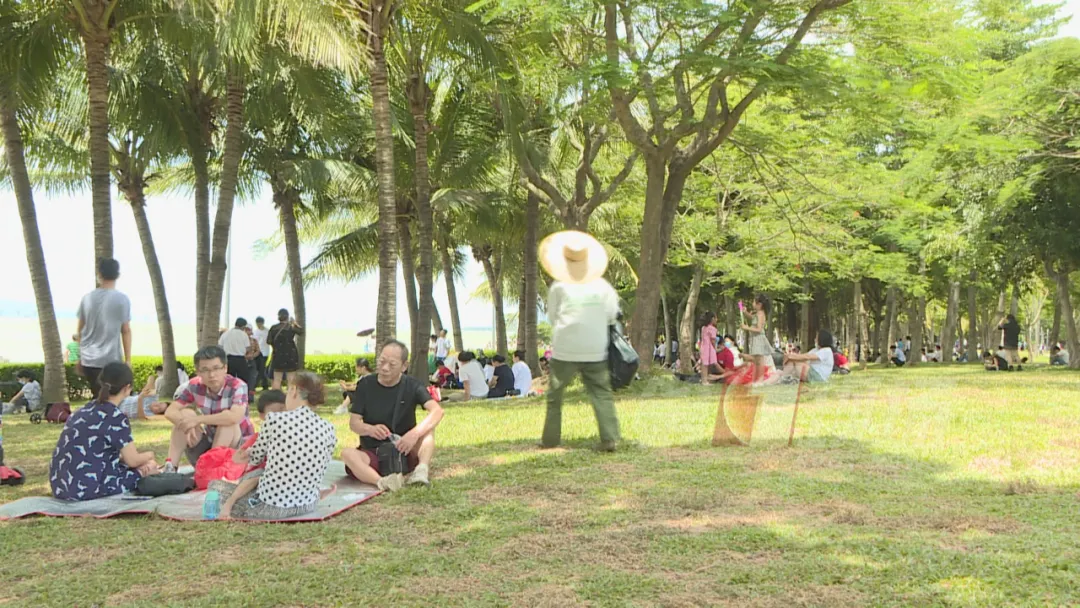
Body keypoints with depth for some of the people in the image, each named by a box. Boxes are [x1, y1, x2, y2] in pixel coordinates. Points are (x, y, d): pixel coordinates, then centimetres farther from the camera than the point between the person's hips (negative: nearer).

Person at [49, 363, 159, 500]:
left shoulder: (85, 409, 12)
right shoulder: (116, 417, -12)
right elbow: (132, 460, -5)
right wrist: (149, 455, 17)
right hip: (88, 488, -8)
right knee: (150, 466, 10)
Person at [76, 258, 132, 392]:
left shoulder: (87, 298, 6)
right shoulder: (122, 299, -6)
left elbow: (80, 330, 11)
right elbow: (125, 331, -5)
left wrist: (81, 356, 21)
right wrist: (128, 359, 1)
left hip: (88, 359, 4)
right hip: (110, 360, -4)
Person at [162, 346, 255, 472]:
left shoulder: (237, 387, -24)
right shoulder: (195, 386, -9)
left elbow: (235, 417, -42)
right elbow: (170, 412, -10)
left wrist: (198, 420, -34)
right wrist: (188, 426, -31)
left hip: (239, 446, -4)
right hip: (210, 441, 5)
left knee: (228, 421, -33)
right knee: (186, 413, -16)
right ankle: (170, 467, -20)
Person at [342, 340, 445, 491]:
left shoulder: (412, 386, -4)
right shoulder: (366, 385, 0)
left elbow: (437, 411, -20)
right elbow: (354, 423, -4)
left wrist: (415, 433, -38)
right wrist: (370, 429, -28)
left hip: (404, 452, 0)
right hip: (372, 454, 0)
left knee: (428, 426, -23)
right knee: (347, 453, -30)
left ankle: (422, 470, -44)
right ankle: (381, 482, -53)